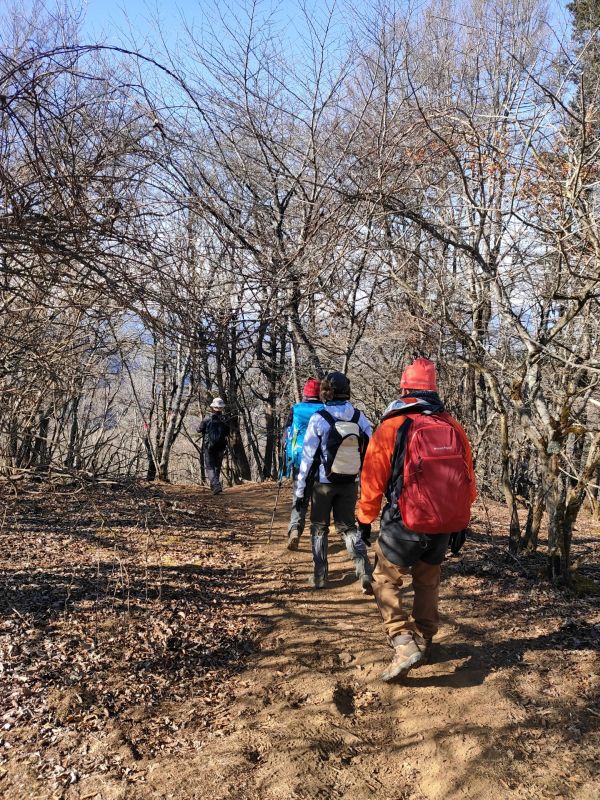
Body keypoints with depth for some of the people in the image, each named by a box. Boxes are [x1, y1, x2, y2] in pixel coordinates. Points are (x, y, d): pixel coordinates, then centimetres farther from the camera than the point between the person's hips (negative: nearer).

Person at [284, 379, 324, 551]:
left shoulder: (295, 410, 1)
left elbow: (288, 436, 4)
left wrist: (288, 460, 13)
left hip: (299, 460, 0)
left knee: (299, 497, 3)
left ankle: (295, 529, -19)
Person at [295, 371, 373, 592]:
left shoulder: (318, 419, -13)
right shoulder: (360, 418, -5)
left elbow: (308, 456, -10)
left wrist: (300, 490, -3)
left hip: (324, 483, -2)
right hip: (350, 483, 2)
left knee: (319, 527, 16)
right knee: (348, 526, 14)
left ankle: (319, 576, 19)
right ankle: (365, 573, -1)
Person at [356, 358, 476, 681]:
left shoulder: (392, 428, -11)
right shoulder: (454, 428, 2)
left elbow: (373, 479, -8)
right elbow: (468, 480, 10)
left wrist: (365, 518, 7)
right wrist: (460, 520, 22)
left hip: (405, 524, -5)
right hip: (445, 526, 5)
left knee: (386, 581, 10)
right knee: (428, 583, 23)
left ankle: (404, 644, -4)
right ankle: (424, 642, 34)